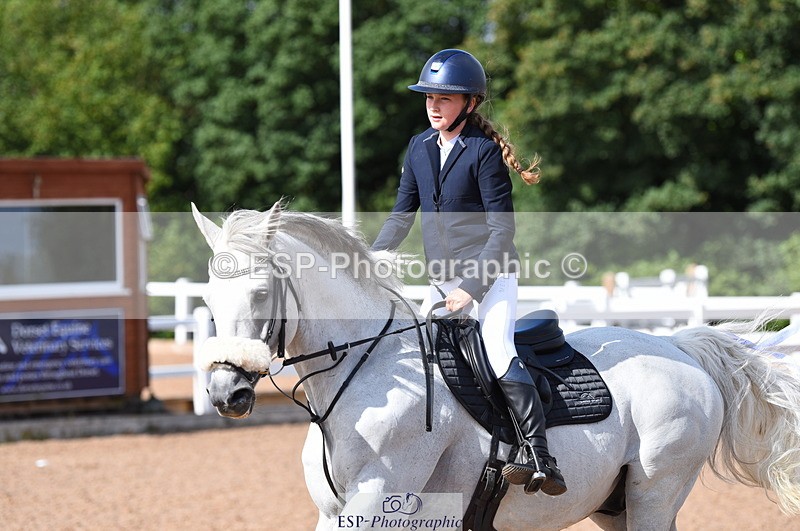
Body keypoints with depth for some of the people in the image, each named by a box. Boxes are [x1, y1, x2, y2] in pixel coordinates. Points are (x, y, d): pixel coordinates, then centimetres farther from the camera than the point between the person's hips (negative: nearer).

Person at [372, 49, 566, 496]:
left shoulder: (484, 151, -13)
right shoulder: (419, 148, 7)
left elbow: (502, 228, -16)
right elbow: (402, 216, 13)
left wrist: (472, 288, -20)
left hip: (491, 274, -8)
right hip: (443, 278, 8)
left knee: (498, 351, -25)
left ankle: (540, 459, -30)